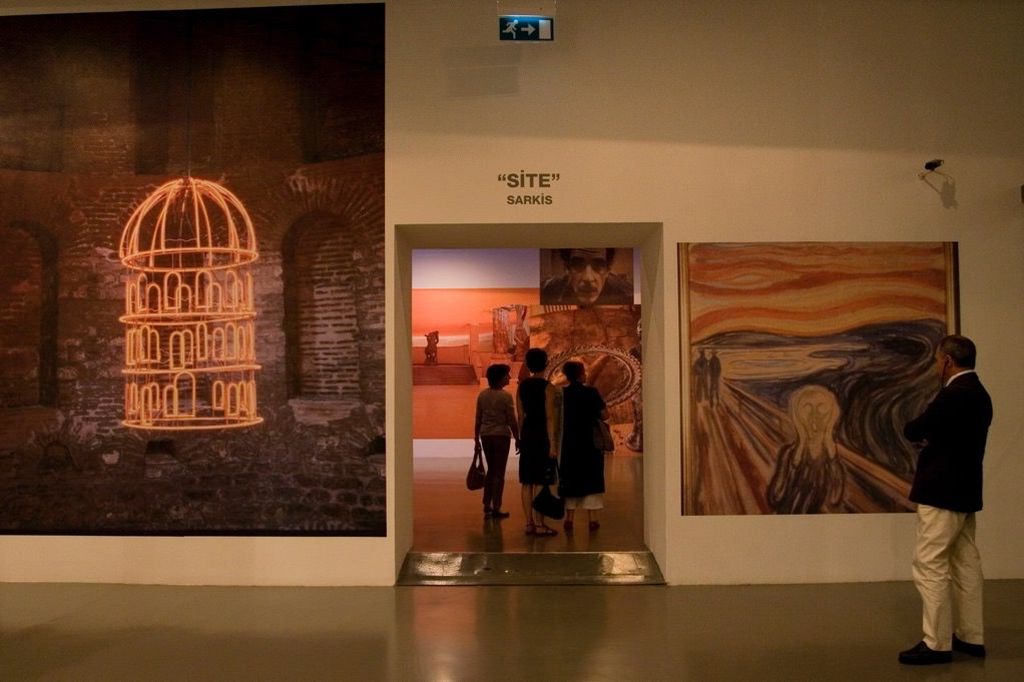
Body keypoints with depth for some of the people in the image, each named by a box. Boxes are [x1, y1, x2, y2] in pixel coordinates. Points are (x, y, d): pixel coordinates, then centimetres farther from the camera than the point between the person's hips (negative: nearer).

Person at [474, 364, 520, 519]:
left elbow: (478, 420, 7)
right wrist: (517, 439, 0)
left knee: (491, 470, 19)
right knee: (499, 473, 3)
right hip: (501, 436, -5)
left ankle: (487, 506, 21)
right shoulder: (505, 397, -12)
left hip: (485, 436, 5)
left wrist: (477, 439, 14)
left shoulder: (482, 395, 4)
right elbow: (512, 421, -11)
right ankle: (496, 509, 6)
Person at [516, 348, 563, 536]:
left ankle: (529, 523, 14)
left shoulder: (522, 386, 8)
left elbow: (521, 415, 12)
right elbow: (550, 418, -13)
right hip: (542, 436, -6)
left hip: (527, 436, 6)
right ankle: (539, 524, 1)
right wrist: (552, 444, -13)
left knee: (527, 482, 9)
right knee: (540, 483, -2)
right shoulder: (548, 387, -10)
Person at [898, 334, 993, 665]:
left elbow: (913, 430, -16)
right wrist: (929, 438, 3)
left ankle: (937, 643, -1)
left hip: (942, 492, -10)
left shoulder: (954, 394, -20)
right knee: (965, 564, 15)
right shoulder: (977, 393, 11)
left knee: (930, 566, -5)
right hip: (963, 490, 10)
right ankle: (971, 636, 23)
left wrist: (918, 429, 5)